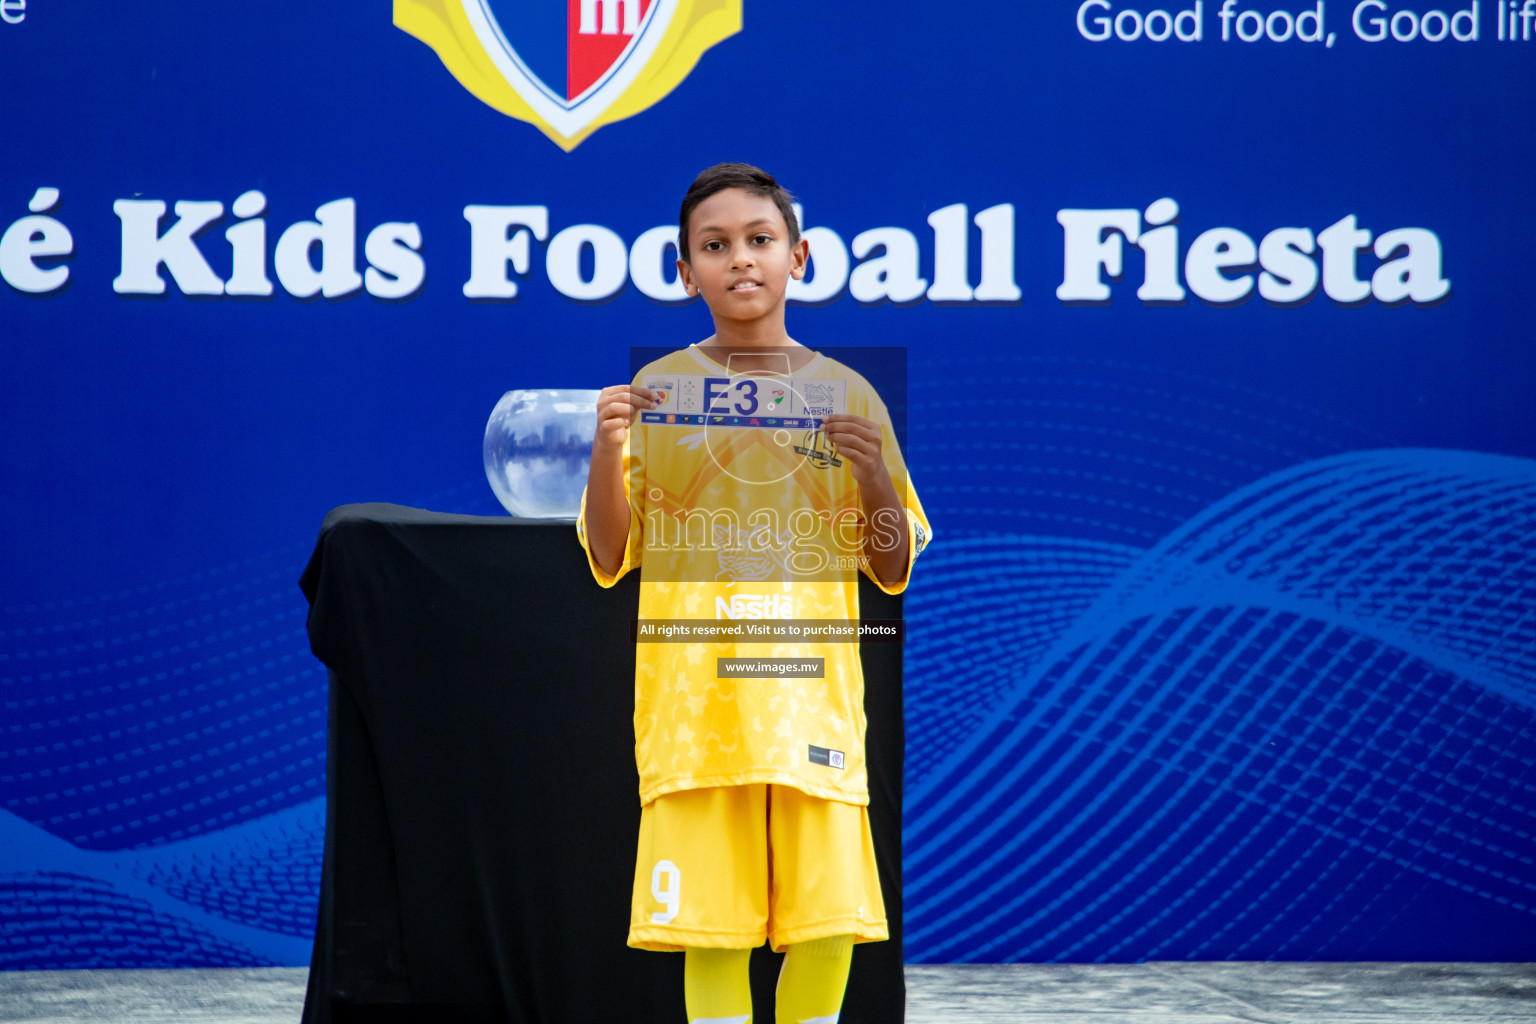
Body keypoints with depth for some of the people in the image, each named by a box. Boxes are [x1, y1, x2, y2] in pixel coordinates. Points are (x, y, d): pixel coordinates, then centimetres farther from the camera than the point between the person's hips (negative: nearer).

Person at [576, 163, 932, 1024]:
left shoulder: (846, 395, 9)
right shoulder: (658, 390, 7)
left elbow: (894, 571, 11)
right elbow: (610, 559, 6)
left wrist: (874, 475, -7)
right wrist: (607, 451, -10)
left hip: (813, 689, 1)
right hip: (693, 695, -1)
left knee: (829, 928, -4)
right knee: (710, 930, -4)